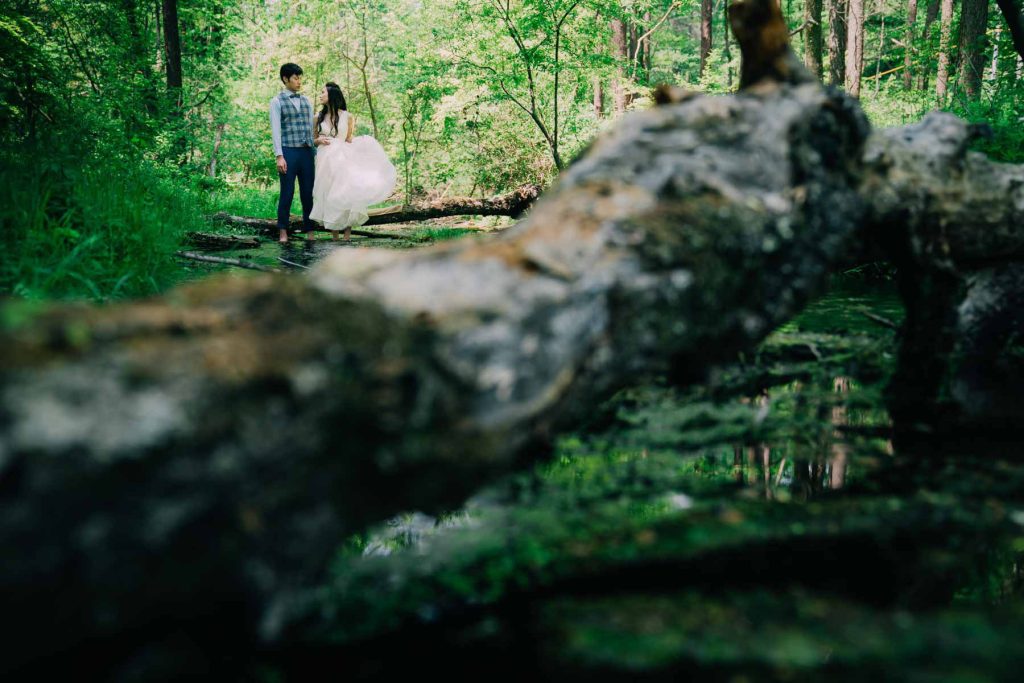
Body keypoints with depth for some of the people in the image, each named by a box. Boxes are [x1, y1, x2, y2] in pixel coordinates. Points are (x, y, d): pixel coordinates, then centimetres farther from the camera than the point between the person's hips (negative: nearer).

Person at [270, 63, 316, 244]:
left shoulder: (306, 101, 16)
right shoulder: (277, 101, 2)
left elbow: (311, 128, 15)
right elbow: (275, 129, -5)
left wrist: (316, 152, 9)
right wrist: (279, 156, -13)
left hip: (307, 151, 4)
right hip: (288, 152, -4)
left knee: (308, 193, 3)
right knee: (287, 193, 0)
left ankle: (310, 232, 7)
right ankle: (283, 232, 8)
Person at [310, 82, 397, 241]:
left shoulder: (347, 117, 4)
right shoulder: (319, 118, 9)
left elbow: (349, 140, 11)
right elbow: (313, 141, 16)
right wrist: (319, 140, -5)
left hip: (342, 161, -2)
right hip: (325, 161, 2)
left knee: (345, 197, -9)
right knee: (328, 197, 0)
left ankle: (347, 234, -5)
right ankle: (334, 236, 5)